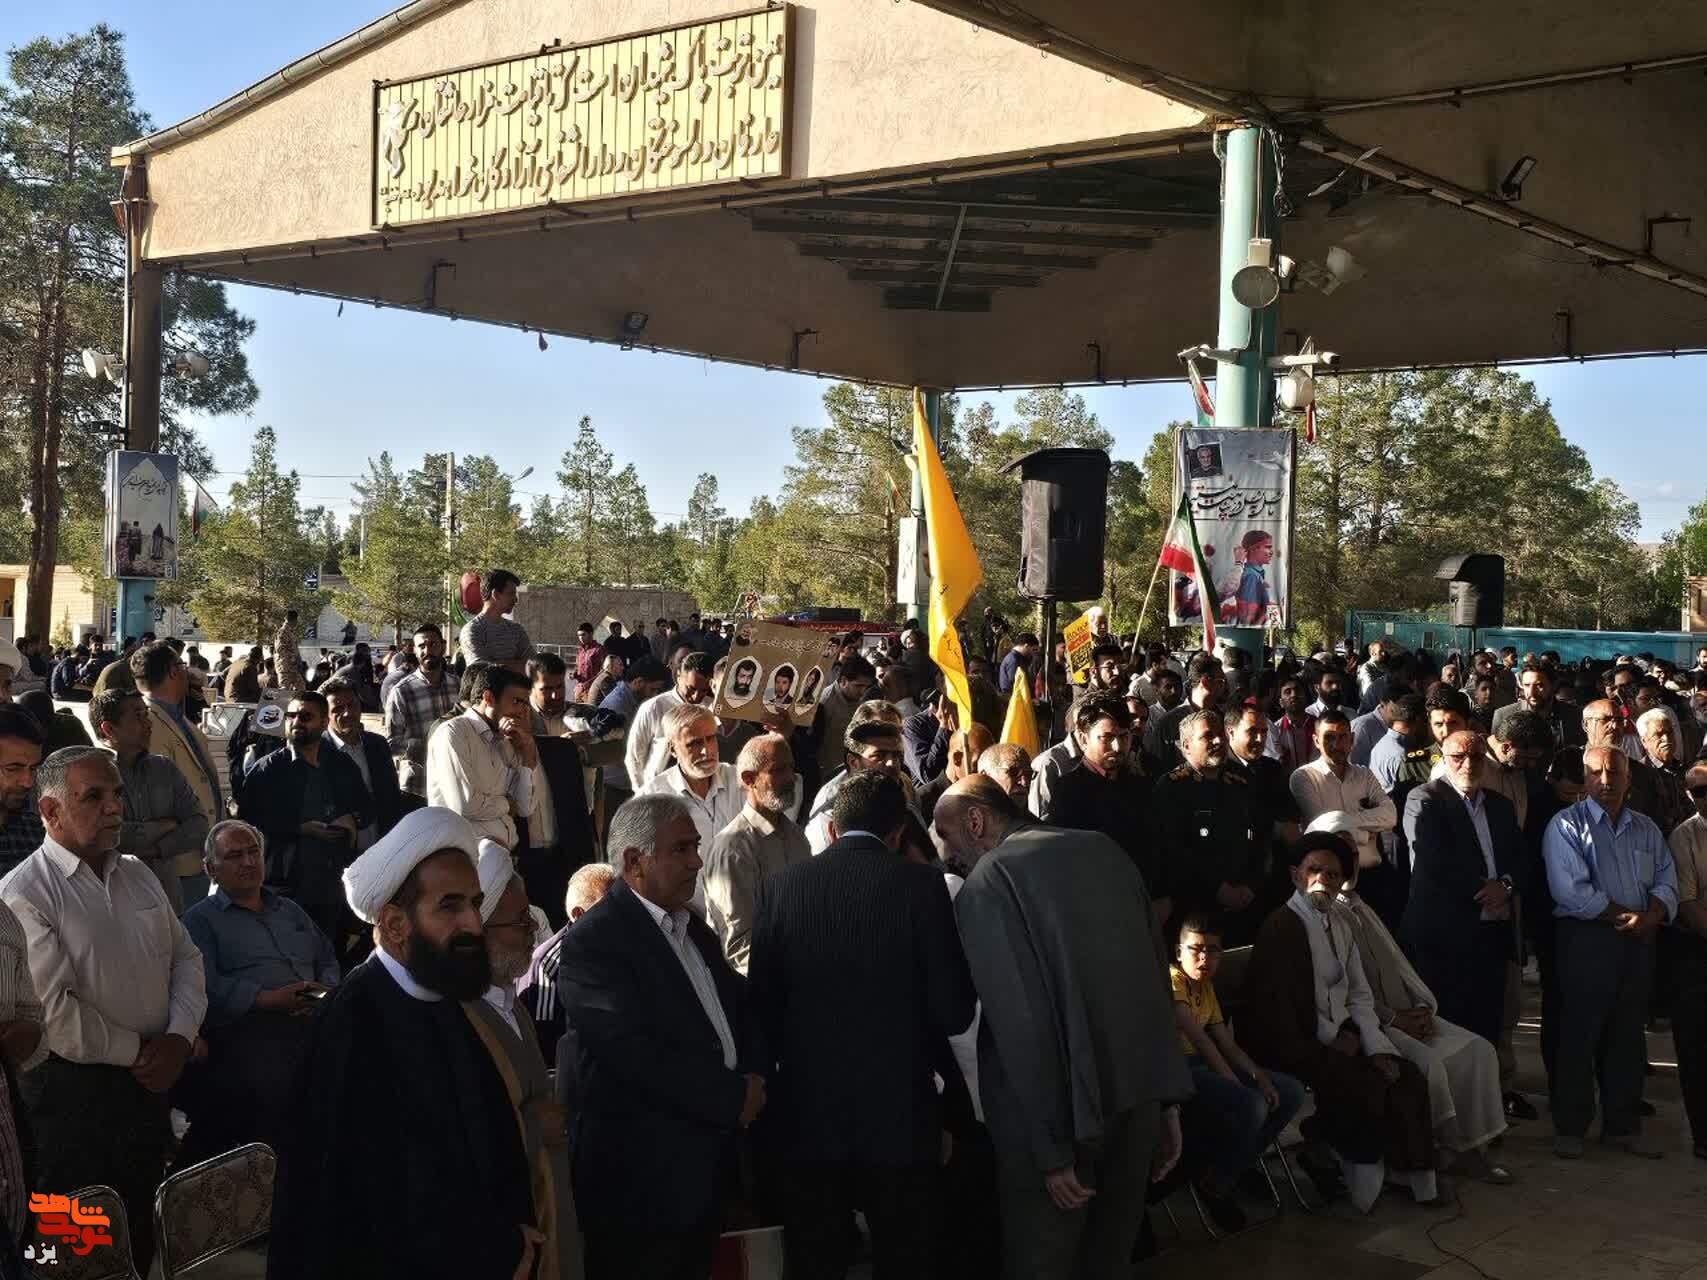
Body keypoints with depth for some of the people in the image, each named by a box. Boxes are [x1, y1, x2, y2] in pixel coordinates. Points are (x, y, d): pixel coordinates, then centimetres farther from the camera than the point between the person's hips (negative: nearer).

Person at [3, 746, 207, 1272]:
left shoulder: (137, 874, 9)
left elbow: (185, 957, 11)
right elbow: (52, 1013, -22)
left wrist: (178, 1037, -5)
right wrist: (136, 1051, -13)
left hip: (151, 1079, 6)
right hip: (75, 1090, -6)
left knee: (143, 1232, 17)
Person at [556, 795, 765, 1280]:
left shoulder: (694, 929, 14)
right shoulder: (593, 941, -16)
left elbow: (739, 1006, 19)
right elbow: (635, 1055, -24)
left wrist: (752, 1073, -2)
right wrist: (735, 1096, -16)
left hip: (704, 1169, 8)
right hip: (641, 1180, -8)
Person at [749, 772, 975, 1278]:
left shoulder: (782, 885, -3)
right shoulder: (921, 885, -10)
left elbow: (761, 1003, 0)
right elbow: (954, 1009, -10)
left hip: (806, 1112, 2)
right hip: (899, 1110, -2)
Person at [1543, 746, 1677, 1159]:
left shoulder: (1646, 828, 14)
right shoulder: (1567, 824, -4)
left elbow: (1667, 881, 8)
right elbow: (1571, 890, -15)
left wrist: (1650, 916, -13)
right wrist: (1625, 915, -13)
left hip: (1638, 941, 5)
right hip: (1585, 940, -5)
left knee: (1628, 1036, 11)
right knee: (1578, 1035, -1)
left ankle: (1623, 1125, 20)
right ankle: (1569, 1128, 8)